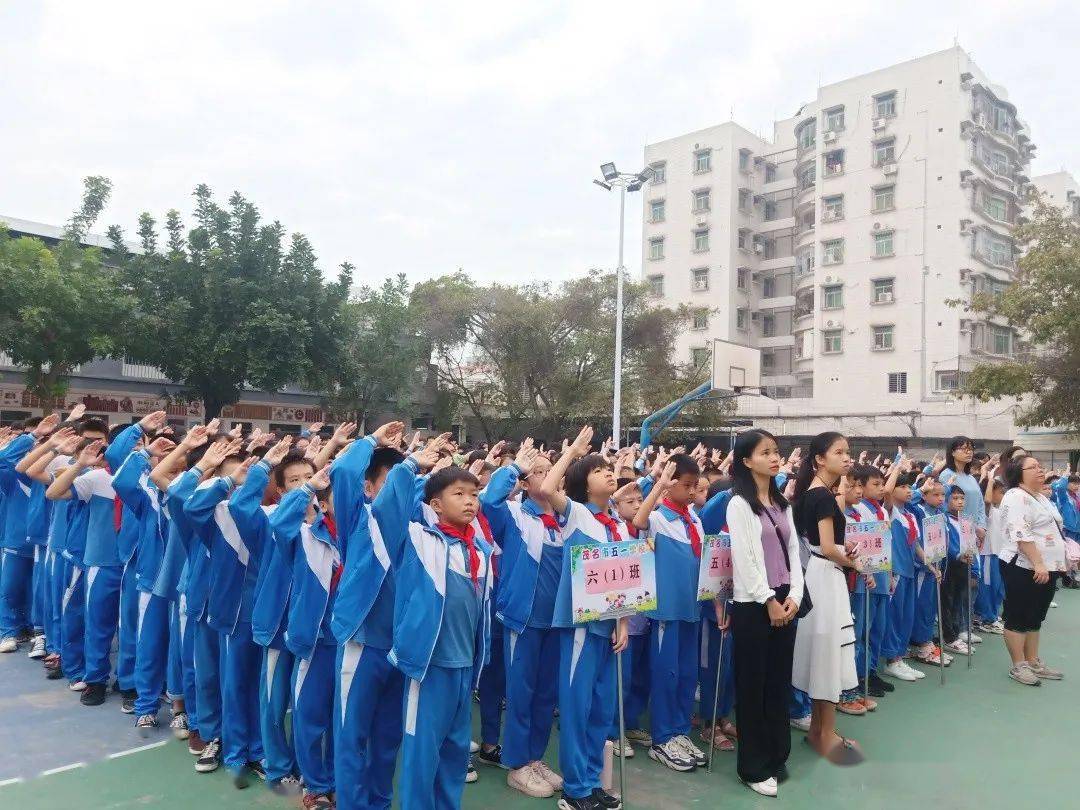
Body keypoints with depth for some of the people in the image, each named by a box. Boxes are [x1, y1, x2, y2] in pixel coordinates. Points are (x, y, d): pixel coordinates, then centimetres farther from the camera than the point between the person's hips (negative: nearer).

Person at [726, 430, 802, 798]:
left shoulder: (782, 503, 12)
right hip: (753, 604, -6)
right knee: (752, 686, 3)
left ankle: (777, 757, 27)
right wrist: (768, 601, -13)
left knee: (780, 682, 13)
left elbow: (793, 551, 10)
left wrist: (794, 595, -2)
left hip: (784, 602, 7)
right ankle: (753, 767, 14)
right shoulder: (739, 504, -9)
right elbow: (743, 559, -13)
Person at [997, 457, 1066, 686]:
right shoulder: (1016, 497, -16)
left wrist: (1049, 564, 19)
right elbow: (1021, 535, -23)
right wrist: (1037, 564, -26)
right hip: (1024, 568, -10)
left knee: (1035, 618, 16)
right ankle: (1018, 667, 7)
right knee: (1018, 619, 0)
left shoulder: (1041, 497, 16)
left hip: (1046, 568, 10)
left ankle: (1033, 662, 25)